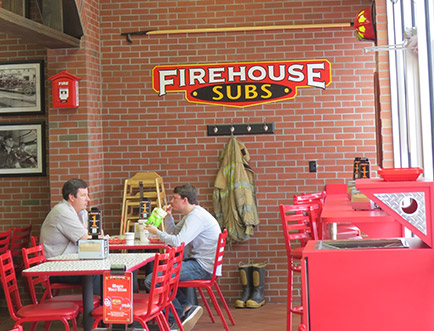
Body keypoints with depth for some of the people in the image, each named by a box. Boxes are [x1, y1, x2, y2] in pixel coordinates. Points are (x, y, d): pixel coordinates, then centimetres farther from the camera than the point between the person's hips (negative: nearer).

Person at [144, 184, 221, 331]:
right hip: (197, 261, 11)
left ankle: (176, 318, 1)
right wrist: (168, 216, 10)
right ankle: (187, 307, 10)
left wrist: (156, 232, -11)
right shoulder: (191, 214, 17)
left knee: (152, 280, -18)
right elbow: (173, 233, 26)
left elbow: (177, 241, -25)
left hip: (203, 268, -11)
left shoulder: (196, 216, -17)